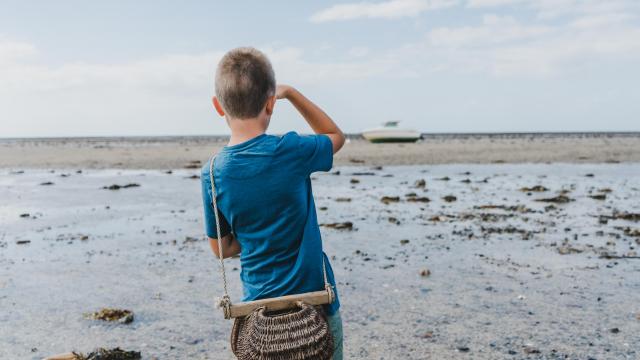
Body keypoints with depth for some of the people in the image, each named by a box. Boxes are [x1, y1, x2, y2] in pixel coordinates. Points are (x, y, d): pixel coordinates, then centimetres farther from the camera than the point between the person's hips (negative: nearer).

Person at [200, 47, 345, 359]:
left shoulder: (213, 173, -6)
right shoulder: (289, 151, -16)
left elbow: (222, 248, 5)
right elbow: (335, 136, 7)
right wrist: (290, 92, 7)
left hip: (259, 307, 3)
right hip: (315, 304, -3)